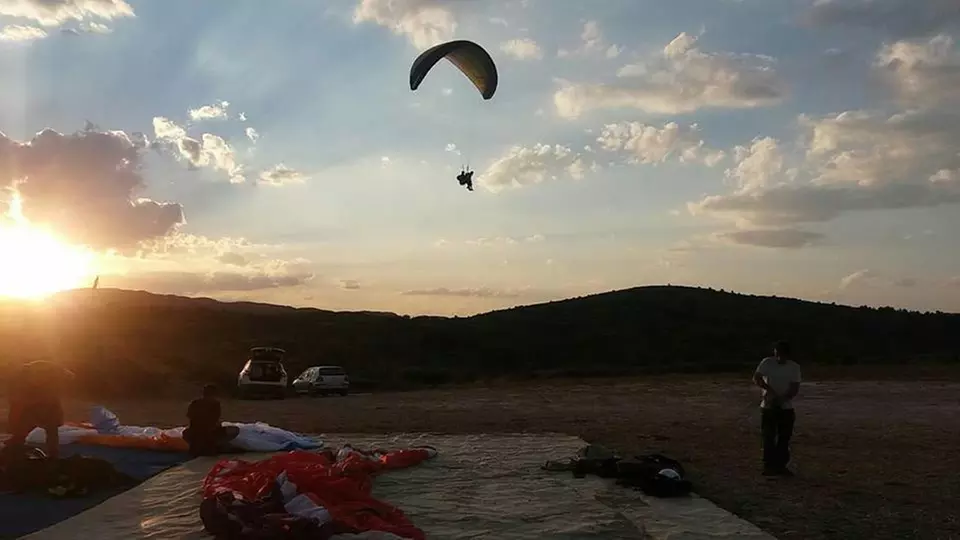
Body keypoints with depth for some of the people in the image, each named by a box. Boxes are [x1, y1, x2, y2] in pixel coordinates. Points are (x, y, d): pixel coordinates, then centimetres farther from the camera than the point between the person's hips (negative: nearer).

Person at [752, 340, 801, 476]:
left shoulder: (794, 367, -2)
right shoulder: (767, 362, -7)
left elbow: (795, 388, -6)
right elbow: (756, 378, -14)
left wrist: (782, 399, -21)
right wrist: (769, 389, -28)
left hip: (786, 408, 2)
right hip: (768, 407, -2)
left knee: (785, 438, 6)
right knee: (769, 437, -2)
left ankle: (781, 466, 16)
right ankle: (769, 466, 6)